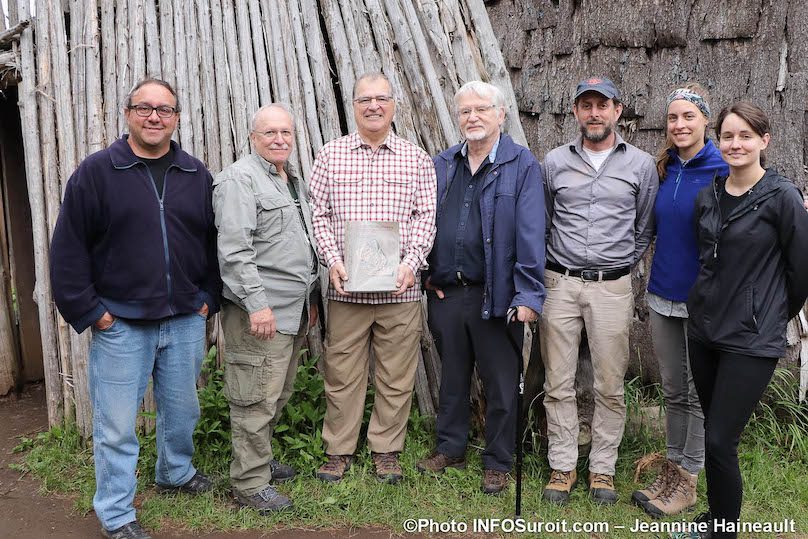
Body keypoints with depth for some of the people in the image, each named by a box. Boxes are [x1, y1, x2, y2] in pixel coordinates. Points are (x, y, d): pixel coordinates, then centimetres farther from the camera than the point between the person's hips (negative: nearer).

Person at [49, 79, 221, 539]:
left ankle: (177, 472, 42)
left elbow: (215, 241, 13)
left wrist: (210, 298, 6)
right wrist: (87, 311, -8)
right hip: (120, 324, -3)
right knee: (117, 425, 3)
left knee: (182, 409, 17)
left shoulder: (197, 175, 7)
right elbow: (68, 248, -4)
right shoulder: (97, 172, -4)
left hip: (186, 321, 4)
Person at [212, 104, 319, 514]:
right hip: (260, 311, -9)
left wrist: (311, 296, 23)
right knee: (256, 400, -3)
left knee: (278, 395, 18)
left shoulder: (294, 181, 19)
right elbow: (235, 249, -19)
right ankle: (250, 484, 8)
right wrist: (256, 303, -23)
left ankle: (261, 459, 34)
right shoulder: (240, 179, -10)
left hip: (294, 310, 9)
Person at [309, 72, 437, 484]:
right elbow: (318, 214, 4)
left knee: (396, 374, 7)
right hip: (345, 285, 0)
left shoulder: (416, 159, 7)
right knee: (341, 372, 6)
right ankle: (339, 450, 22)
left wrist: (412, 263, -10)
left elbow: (426, 215, 3)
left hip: (400, 286, 0)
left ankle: (386, 450, 23)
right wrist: (333, 261, -9)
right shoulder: (330, 156, 7)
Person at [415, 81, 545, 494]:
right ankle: (450, 449, 36)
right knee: (452, 377, 18)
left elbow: (530, 233, -11)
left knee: (501, 382, 9)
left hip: (495, 295, -4)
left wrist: (528, 294, -17)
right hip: (445, 293, 4)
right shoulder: (440, 165, 9)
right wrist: (423, 272, 7)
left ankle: (498, 463, 25)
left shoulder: (522, 165, -5)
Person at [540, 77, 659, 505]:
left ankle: (602, 468, 19)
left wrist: (620, 268, 8)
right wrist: (555, 266, 8)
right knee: (558, 383, 4)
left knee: (610, 385, 5)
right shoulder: (554, 162, 7)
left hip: (613, 287, 0)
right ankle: (562, 466, 17)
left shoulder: (641, 165, 5)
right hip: (560, 284, 1)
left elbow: (644, 229, 12)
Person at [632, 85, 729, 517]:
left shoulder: (723, 173, -11)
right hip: (663, 294, 5)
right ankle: (672, 470, 27)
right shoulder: (664, 169, 6)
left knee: (698, 392, 6)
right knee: (673, 389, 14)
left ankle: (687, 482, 18)